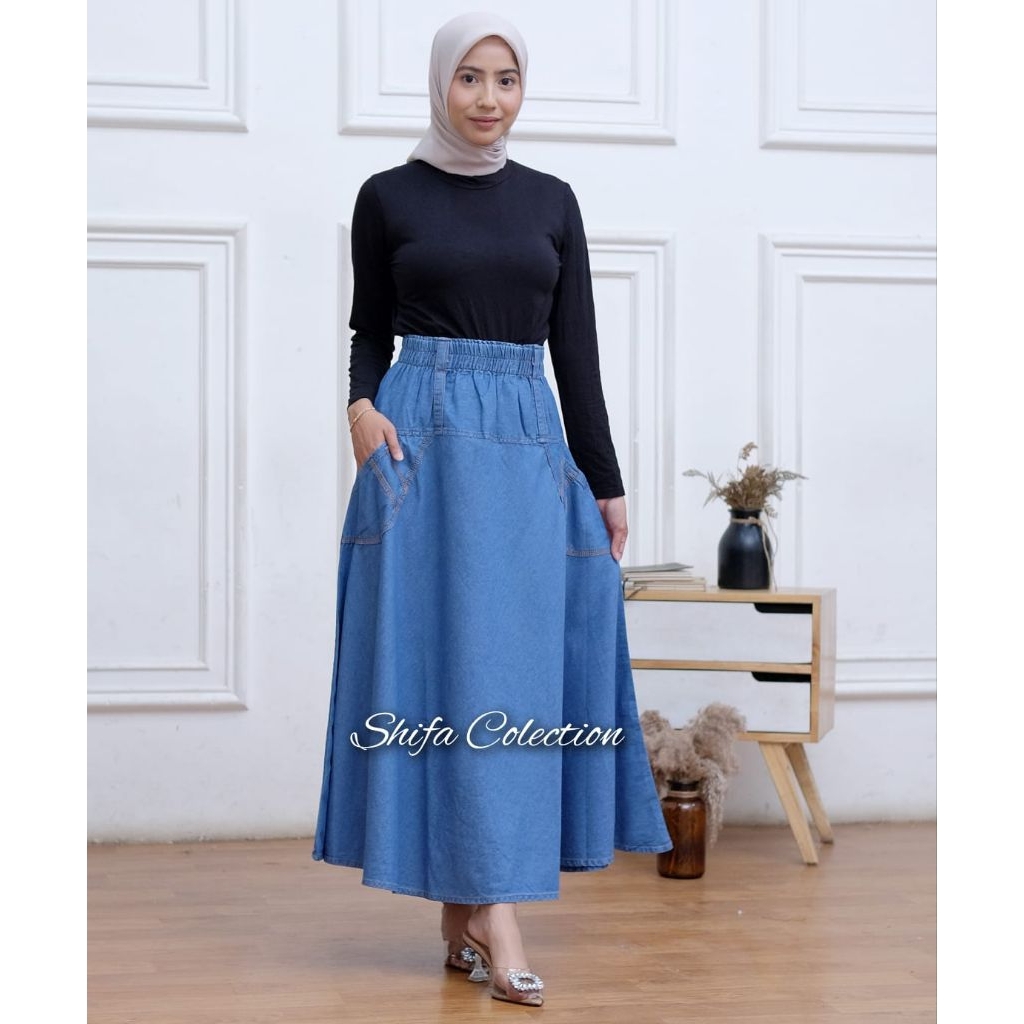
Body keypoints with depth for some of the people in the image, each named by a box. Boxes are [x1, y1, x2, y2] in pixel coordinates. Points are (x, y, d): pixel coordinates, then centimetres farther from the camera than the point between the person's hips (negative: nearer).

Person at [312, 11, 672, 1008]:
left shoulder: (550, 201, 11)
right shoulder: (388, 197, 5)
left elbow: (578, 350, 10)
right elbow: (368, 332, 10)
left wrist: (605, 483, 8)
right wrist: (361, 405, -11)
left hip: (531, 442, 3)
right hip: (423, 439, -3)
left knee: (518, 663, 0)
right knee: (448, 659, -9)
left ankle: (463, 907, 8)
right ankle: (491, 915, -10)